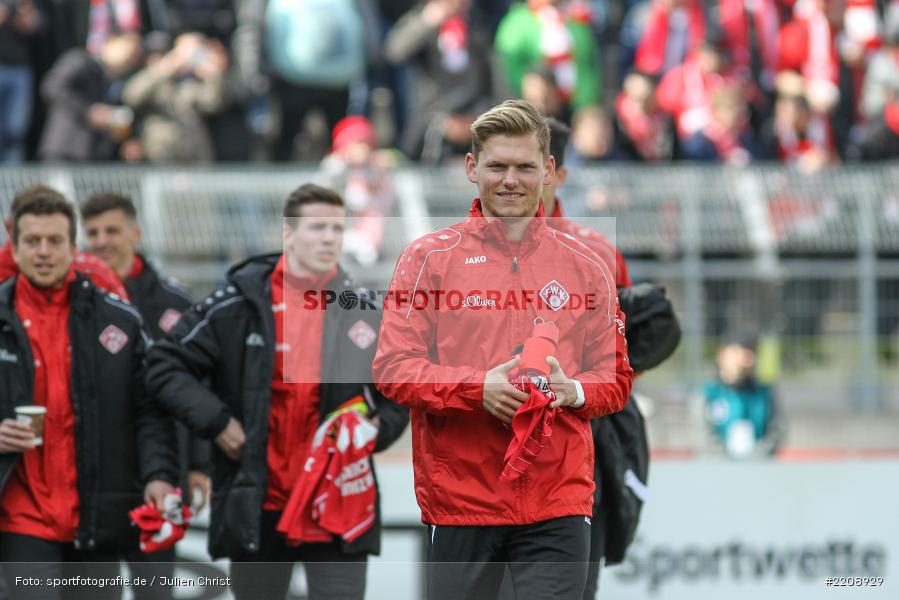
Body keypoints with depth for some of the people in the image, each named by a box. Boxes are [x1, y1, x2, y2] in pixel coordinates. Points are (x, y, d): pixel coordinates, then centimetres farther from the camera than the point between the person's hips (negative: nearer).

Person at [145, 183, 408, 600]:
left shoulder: (363, 313, 4)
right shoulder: (240, 304, -2)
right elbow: (165, 365, 2)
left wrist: (377, 429, -6)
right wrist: (215, 421, -8)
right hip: (258, 507, 0)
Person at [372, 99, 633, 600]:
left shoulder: (586, 267, 11)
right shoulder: (428, 258, 4)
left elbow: (616, 378, 13)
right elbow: (393, 368, -2)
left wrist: (572, 391, -11)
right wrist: (478, 388, -17)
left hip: (560, 499, 1)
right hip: (459, 498, -1)